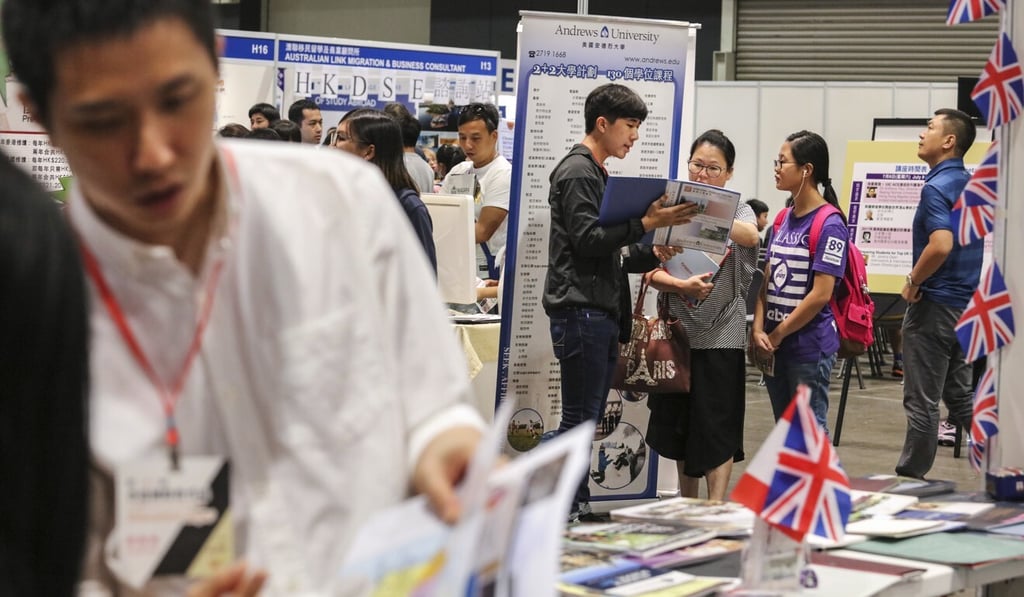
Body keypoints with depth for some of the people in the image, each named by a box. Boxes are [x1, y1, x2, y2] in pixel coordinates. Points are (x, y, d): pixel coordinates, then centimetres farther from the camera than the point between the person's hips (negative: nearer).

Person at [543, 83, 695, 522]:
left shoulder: (597, 174, 23)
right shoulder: (577, 172, -8)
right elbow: (587, 240, -18)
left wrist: (651, 255, 11)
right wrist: (647, 223, -19)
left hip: (602, 312, 10)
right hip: (580, 309, -10)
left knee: (588, 418, 10)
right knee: (579, 419, -9)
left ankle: (578, 510, 13)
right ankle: (565, 511, -7)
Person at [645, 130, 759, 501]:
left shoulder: (738, 210, 1)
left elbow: (751, 236, -24)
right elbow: (652, 272, -2)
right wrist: (682, 285, -24)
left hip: (721, 334, -3)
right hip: (679, 329, 3)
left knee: (716, 426, -5)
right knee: (678, 423, 12)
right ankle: (686, 508, 25)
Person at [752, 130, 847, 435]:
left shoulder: (829, 224, -13)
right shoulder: (783, 220, 10)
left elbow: (821, 294, -17)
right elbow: (767, 280, 11)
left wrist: (777, 335, -11)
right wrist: (758, 330, -4)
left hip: (810, 348, -7)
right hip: (774, 348, 7)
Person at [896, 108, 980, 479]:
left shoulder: (936, 187, -17)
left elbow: (940, 245, -30)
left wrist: (914, 282, -16)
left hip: (934, 304, -9)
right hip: (967, 303, 9)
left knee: (922, 401, 0)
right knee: (960, 396, 16)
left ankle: (909, 479, 7)